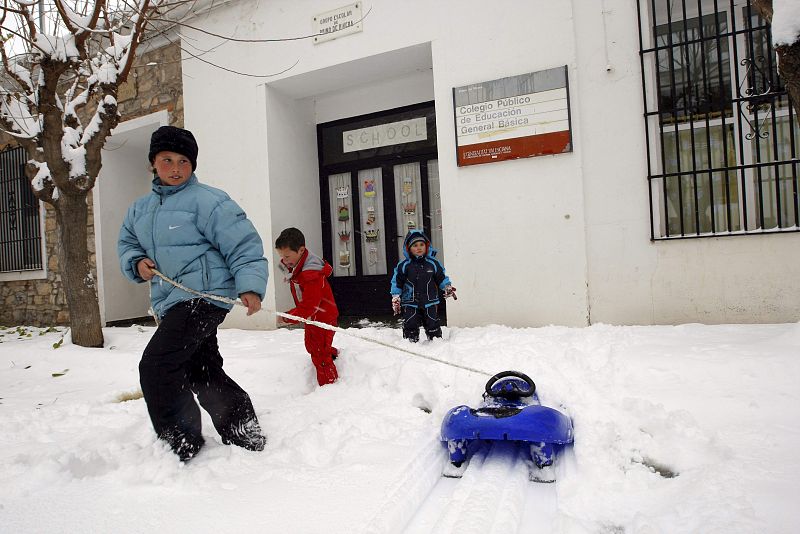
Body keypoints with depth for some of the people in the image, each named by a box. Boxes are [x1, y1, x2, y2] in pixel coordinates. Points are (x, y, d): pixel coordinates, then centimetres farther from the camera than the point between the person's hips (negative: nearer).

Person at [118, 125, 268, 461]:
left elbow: (243, 244, -12)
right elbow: (126, 242, 28)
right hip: (170, 305, 9)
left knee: (156, 366, -15)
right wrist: (137, 262, 5)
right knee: (204, 375, 14)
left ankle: (181, 447, 0)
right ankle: (246, 438, 28)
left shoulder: (207, 200, -8)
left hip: (202, 297, -9)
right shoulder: (141, 208, 17)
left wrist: (250, 286, -23)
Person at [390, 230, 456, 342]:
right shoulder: (404, 265, -3)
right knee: (411, 326, 0)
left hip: (430, 302, 1)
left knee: (433, 325, 10)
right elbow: (397, 282, 3)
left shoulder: (433, 263, 1)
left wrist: (447, 287, -5)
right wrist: (395, 297, 0)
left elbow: (441, 278, 11)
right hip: (410, 303, -1)